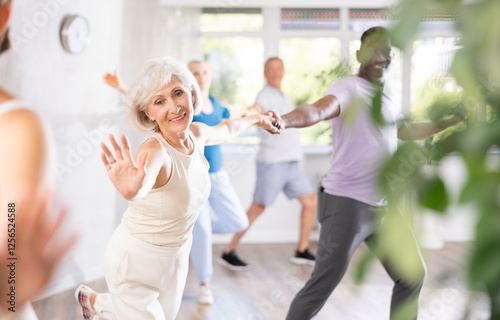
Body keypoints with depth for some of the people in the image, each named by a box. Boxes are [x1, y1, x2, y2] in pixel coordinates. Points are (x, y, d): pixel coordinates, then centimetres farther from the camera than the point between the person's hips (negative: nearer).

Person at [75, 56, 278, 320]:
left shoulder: (196, 133, -8)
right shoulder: (155, 150, -31)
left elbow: (224, 130, 17)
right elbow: (140, 186, -54)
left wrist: (255, 118, 32)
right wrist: (131, 187, -76)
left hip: (175, 256, 7)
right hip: (136, 261, -7)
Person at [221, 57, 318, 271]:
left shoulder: (282, 96, 18)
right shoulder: (266, 95, -10)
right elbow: (255, 109, -35)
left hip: (291, 162, 9)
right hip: (272, 162, -9)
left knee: (311, 201, 6)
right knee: (258, 208, -8)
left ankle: (302, 251, 15)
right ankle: (229, 253, 1)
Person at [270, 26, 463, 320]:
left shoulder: (385, 96, 15)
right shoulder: (349, 89, -12)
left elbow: (405, 131, 35)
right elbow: (319, 110, -34)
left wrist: (453, 121, 36)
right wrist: (285, 120, -55)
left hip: (384, 205, 9)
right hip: (347, 204, -8)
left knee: (413, 275, 16)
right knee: (322, 286, -8)